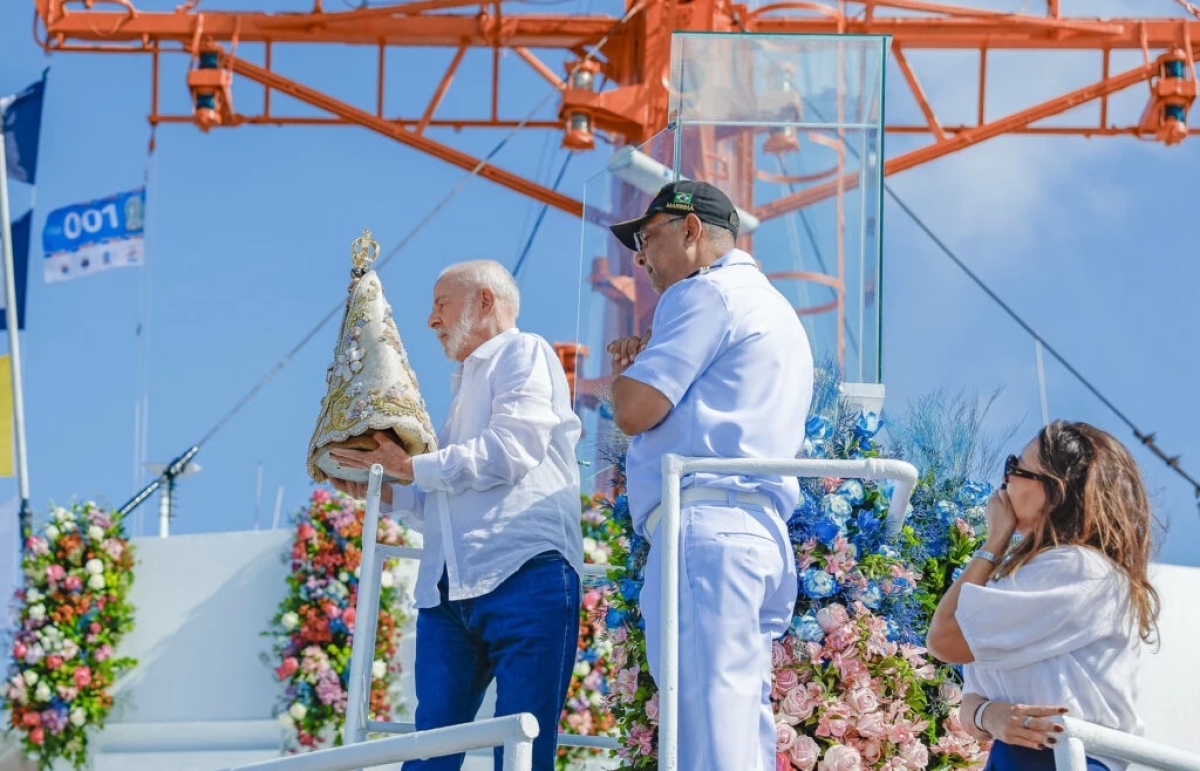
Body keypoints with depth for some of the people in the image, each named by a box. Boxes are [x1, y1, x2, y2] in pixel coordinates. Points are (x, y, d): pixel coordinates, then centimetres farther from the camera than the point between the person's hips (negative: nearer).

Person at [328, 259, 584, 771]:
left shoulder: (523, 353, 6)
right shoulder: (468, 384, 32)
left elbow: (511, 450, -12)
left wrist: (411, 467, -4)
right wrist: (384, 492, 13)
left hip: (524, 575, -8)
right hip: (449, 589, 8)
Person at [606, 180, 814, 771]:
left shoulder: (705, 293, -1)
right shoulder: (774, 310, 30)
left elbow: (634, 411, -8)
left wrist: (627, 367, 12)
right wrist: (648, 361, 21)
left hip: (704, 529, -10)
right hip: (760, 535, 10)